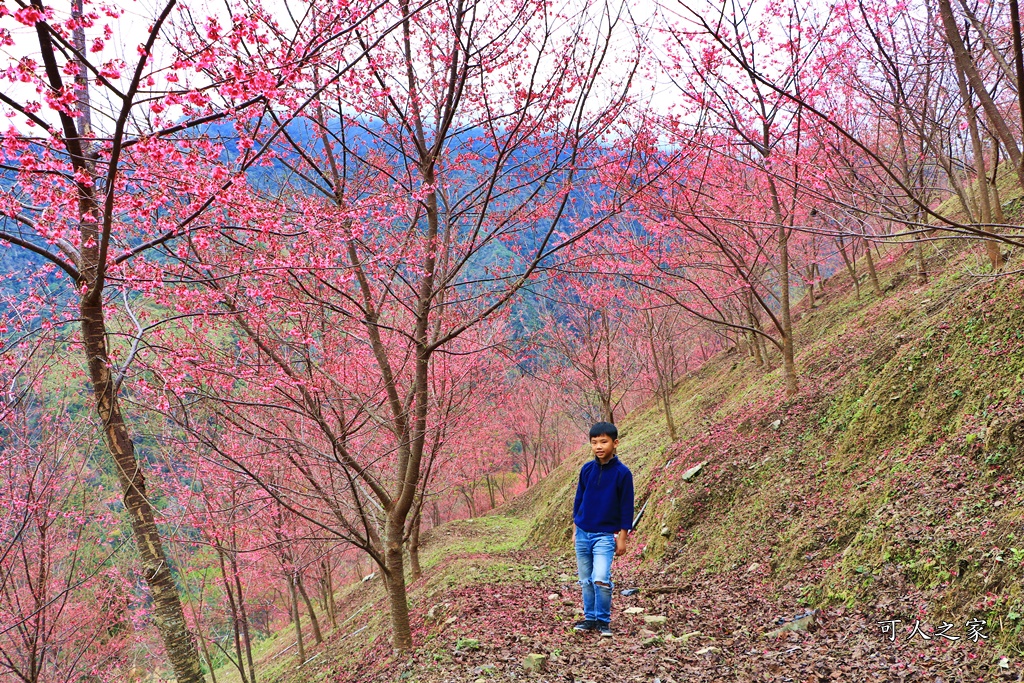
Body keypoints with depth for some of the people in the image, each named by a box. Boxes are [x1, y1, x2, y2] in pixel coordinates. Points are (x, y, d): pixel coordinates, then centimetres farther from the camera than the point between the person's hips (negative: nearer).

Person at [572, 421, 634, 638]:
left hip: (606, 535, -4)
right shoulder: (587, 469, 2)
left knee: (601, 579, -15)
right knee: (586, 580, 9)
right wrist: (576, 528, 13)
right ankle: (590, 618, 22)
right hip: (582, 533, 4)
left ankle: (603, 621, 1)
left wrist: (622, 538, -5)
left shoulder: (622, 472, -9)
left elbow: (626, 506, -5)